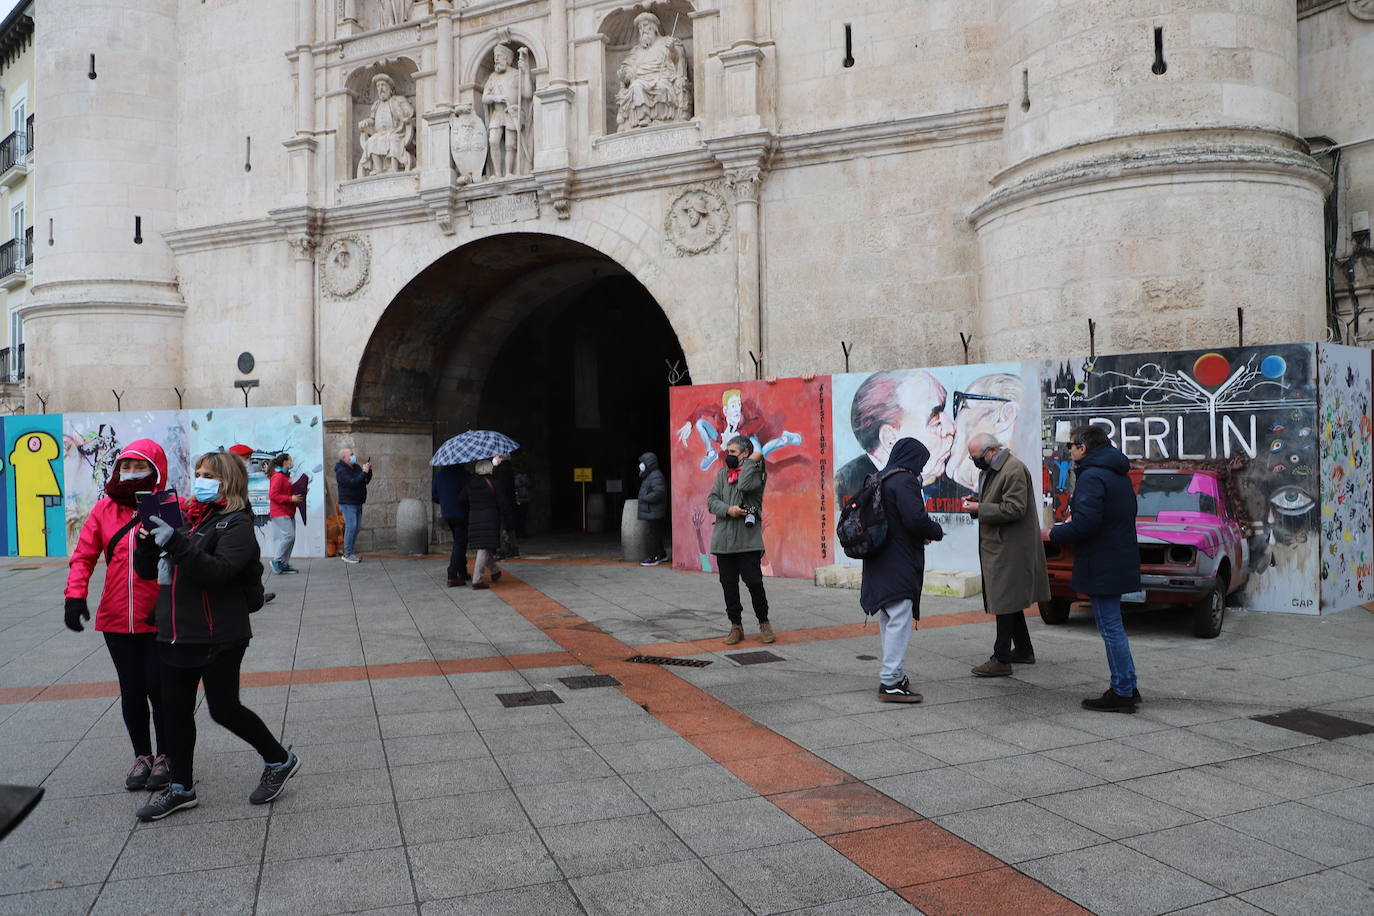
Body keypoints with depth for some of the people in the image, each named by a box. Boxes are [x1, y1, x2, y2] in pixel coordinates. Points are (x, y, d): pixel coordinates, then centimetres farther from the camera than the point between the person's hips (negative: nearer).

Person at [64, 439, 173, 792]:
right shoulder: (104, 509, 4)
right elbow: (83, 555, 2)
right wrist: (75, 595, -11)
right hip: (117, 620, 3)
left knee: (159, 689, 4)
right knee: (131, 691, 14)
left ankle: (166, 757, 24)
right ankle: (142, 756, 32)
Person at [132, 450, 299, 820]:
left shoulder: (236, 524, -10)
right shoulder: (186, 518, 11)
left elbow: (218, 570, -26)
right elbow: (147, 570, 12)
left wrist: (175, 543, -34)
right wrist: (147, 540, -8)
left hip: (218, 637, -7)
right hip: (177, 634, 8)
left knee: (224, 708, -1)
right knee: (175, 710, 12)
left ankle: (280, 760, 20)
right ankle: (181, 789, 27)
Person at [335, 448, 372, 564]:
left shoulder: (356, 467, 12)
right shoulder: (341, 471, -13)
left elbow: (366, 481, 14)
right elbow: (353, 483, -27)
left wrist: (369, 470, -1)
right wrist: (364, 472, -23)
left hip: (357, 503, 9)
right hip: (348, 503, -8)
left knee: (357, 527, 8)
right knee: (351, 527, -11)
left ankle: (348, 553, 15)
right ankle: (348, 555, -5)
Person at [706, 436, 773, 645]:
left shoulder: (757, 473, 2)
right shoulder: (722, 474, 15)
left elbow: (745, 486, -19)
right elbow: (711, 500, 7)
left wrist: (751, 462, -7)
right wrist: (728, 509, -11)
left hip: (748, 539, -4)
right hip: (723, 539, 5)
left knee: (754, 581, -7)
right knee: (729, 584, 7)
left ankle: (764, 623, 11)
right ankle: (736, 626, 18)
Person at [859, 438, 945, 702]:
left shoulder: (879, 480, 13)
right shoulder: (905, 481, -15)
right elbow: (916, 519, -24)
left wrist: (920, 535, 13)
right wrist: (936, 532, -3)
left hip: (880, 562, 10)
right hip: (899, 564, -10)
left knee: (888, 620, 17)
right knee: (899, 620, -6)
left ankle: (892, 674, 27)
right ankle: (890, 682, -5)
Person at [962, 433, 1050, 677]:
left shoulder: (1014, 469, -18)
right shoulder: (991, 469, 14)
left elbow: (1014, 509, -23)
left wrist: (979, 508, -20)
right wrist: (977, 502, 6)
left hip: (1009, 548, -10)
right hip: (999, 547, 10)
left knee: (1004, 602, -6)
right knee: (1010, 600, 18)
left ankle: (1001, 660, -1)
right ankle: (1024, 650, 30)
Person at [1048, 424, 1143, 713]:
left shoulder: (1092, 477, -18)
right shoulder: (1119, 474, 15)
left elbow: (1085, 524, -25)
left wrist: (1054, 533, -10)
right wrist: (1074, 519, 15)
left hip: (1102, 566, -10)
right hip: (1119, 562, 10)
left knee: (1111, 629, -3)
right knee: (1113, 627, 18)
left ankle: (1122, 693, 3)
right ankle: (1127, 688, 25)